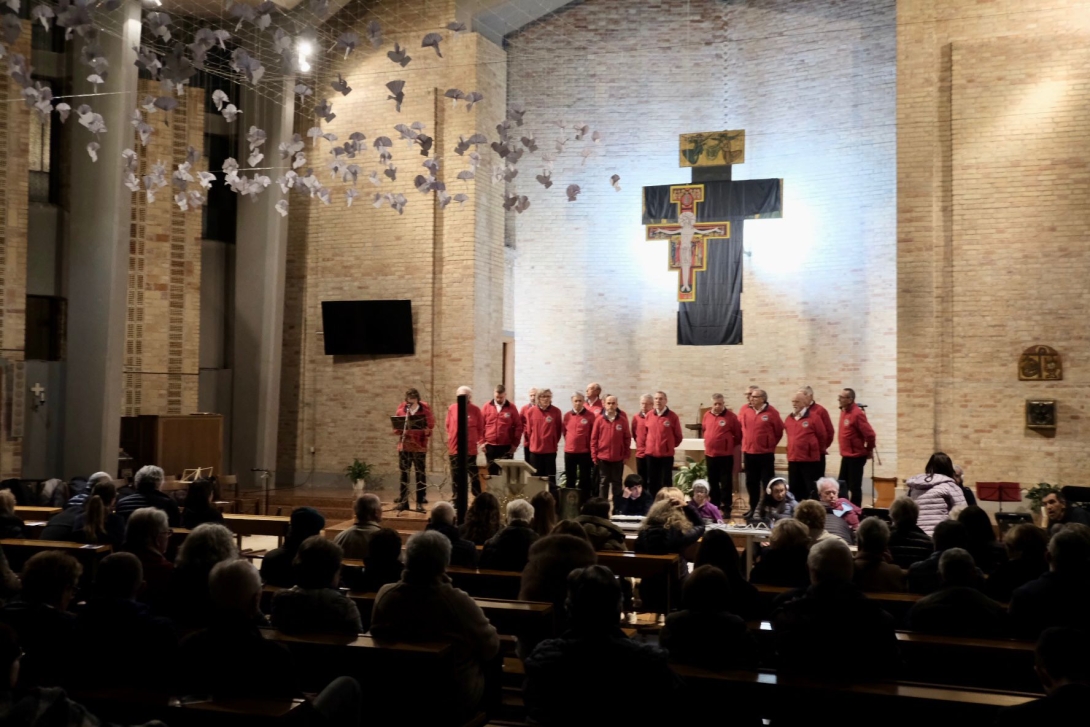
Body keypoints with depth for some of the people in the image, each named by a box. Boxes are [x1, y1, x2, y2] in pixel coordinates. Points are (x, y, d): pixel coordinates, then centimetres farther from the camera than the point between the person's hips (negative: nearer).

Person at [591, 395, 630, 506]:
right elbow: (594, 438, 0)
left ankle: (618, 509, 15)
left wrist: (626, 454, 1)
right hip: (602, 457, 0)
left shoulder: (623, 419, -2)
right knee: (603, 483, 6)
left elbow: (627, 438, 3)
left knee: (617, 483, 8)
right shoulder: (599, 419, -3)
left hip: (618, 458, 1)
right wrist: (594, 455, -2)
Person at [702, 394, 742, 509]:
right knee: (712, 482, 12)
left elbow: (738, 434, -3)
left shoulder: (730, 416, -9)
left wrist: (730, 444, 4)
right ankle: (714, 507, 22)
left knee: (726, 483, -1)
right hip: (710, 454, 5)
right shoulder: (707, 415, 4)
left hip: (725, 455, -5)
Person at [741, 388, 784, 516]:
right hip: (749, 453, 5)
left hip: (766, 454, -5)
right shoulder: (747, 412, 3)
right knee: (751, 482, 12)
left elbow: (779, 430, -1)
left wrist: (770, 444, 7)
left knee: (767, 483, 1)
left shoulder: (771, 412, -9)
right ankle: (753, 507, 23)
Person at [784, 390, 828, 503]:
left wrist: (814, 449, 10)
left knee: (812, 490, -1)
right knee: (794, 489, 11)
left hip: (810, 461, -5)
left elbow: (822, 436, 0)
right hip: (793, 460, 6)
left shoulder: (814, 418, -9)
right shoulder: (788, 419, 7)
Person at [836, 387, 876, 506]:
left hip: (856, 456, -9)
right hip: (846, 456, 9)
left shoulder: (857, 414, -20)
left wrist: (869, 450, -8)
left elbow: (869, 434, -21)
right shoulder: (844, 411, 7)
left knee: (854, 487, -2)